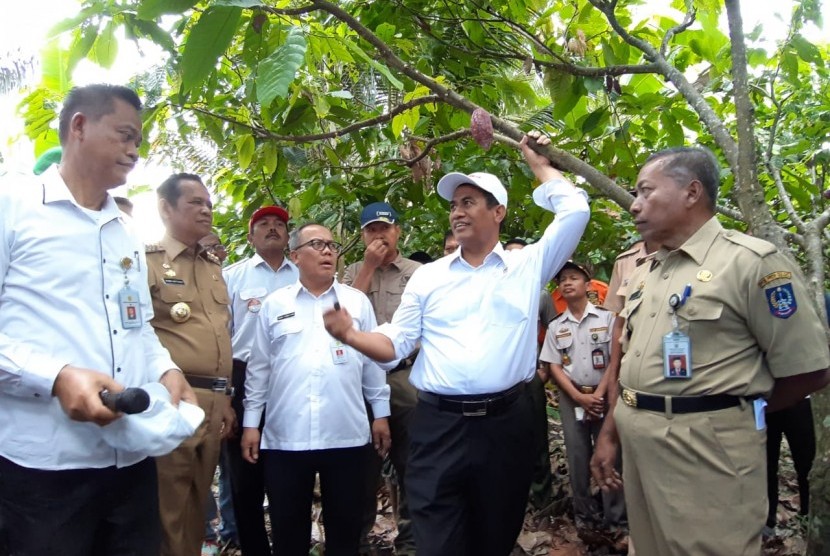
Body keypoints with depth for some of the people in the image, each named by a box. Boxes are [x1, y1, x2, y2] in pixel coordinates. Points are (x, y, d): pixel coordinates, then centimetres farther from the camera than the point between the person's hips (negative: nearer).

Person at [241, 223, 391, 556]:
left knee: (345, 525, 11)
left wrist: (381, 414, 6)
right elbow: (258, 368, 9)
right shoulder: (274, 305, 7)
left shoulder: (358, 302, 7)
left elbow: (373, 361, 8)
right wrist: (251, 422, 6)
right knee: (288, 527, 11)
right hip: (284, 438, 0)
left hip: (347, 436, 0)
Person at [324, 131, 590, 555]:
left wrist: (540, 165, 10)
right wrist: (351, 336, -12)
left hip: (504, 423, 0)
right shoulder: (427, 276, 8)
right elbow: (396, 343, 7)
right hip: (438, 424, 0)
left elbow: (575, 212, -2)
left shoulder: (527, 265, 5)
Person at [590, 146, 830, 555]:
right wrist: (609, 433, 13)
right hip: (637, 447, 7)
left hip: (706, 452, -7)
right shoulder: (644, 273, 12)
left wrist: (731, 415, -1)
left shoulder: (751, 261, -12)